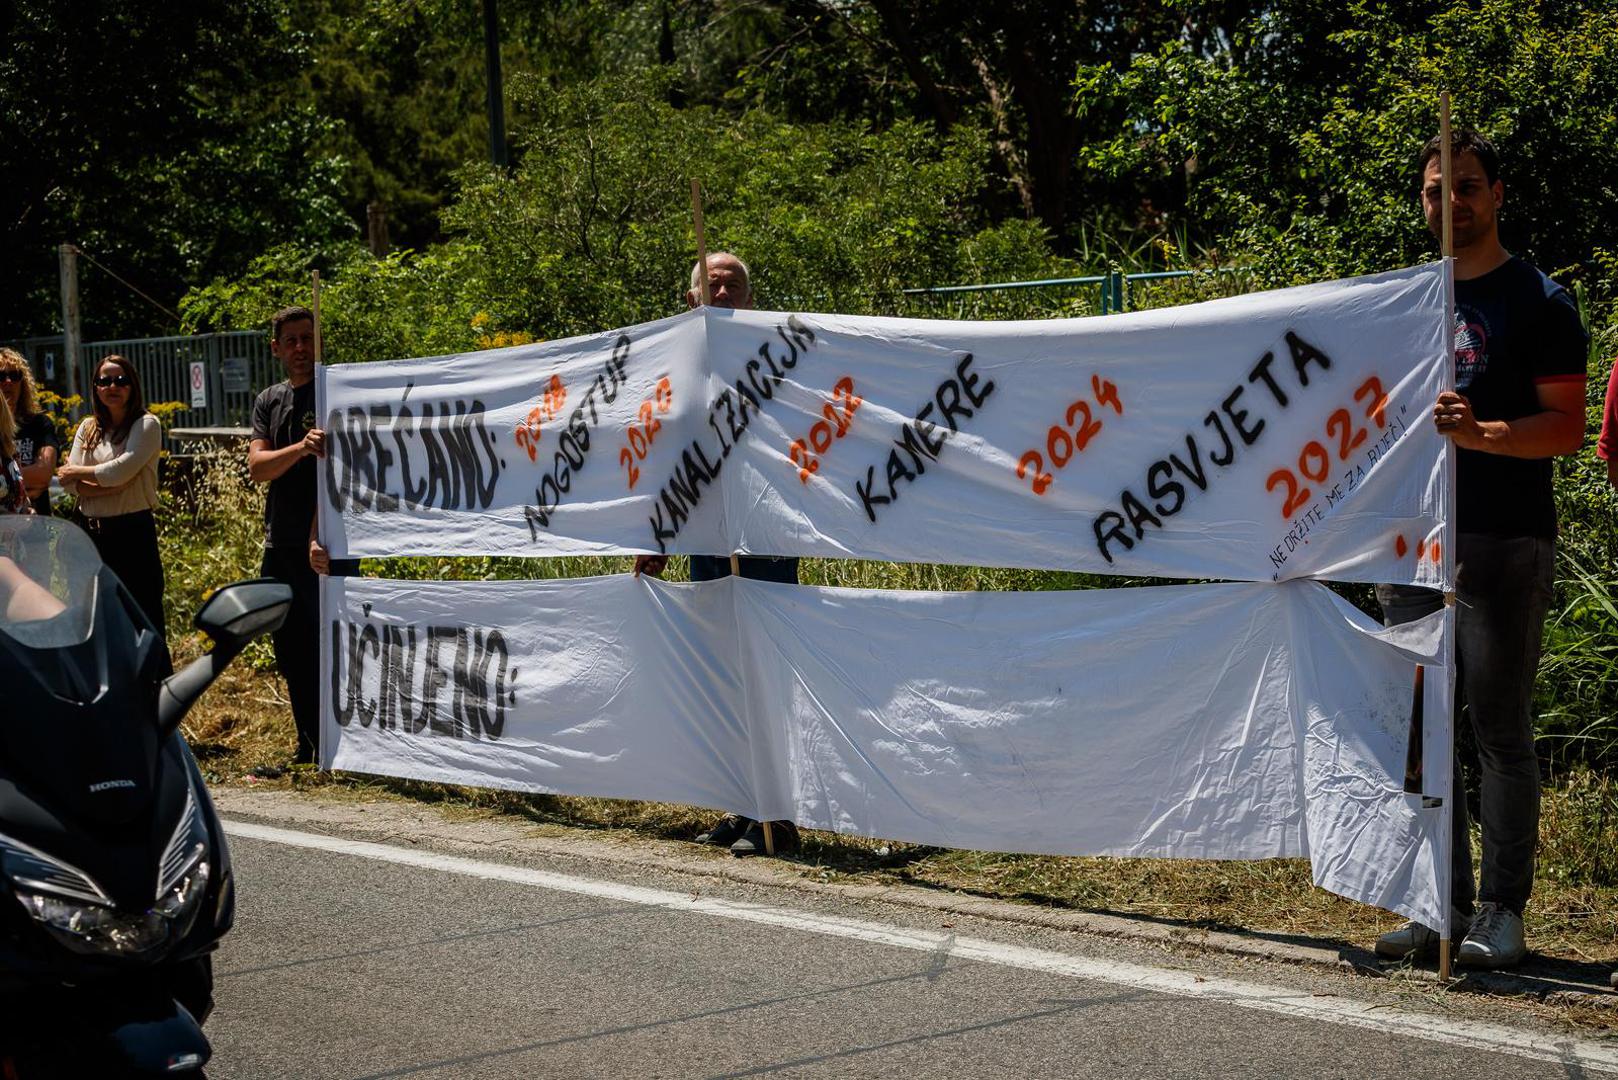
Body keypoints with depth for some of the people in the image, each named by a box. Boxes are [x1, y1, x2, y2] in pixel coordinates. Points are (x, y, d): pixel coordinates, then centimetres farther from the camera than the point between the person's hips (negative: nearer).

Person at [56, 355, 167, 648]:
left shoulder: (146, 425, -3)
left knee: (144, 613, -4)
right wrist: (109, 487, -14)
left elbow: (121, 470, -16)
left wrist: (76, 472, -3)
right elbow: (69, 483, 2)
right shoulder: (88, 428, 13)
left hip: (133, 531, -6)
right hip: (93, 532, 6)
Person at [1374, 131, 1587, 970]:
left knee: (1500, 728, -3)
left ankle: (1501, 909, 2)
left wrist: (1479, 434, -23)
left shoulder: (1538, 301, 0)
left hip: (1503, 540, -5)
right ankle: (1443, 902, 13)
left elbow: (1567, 427, -8)